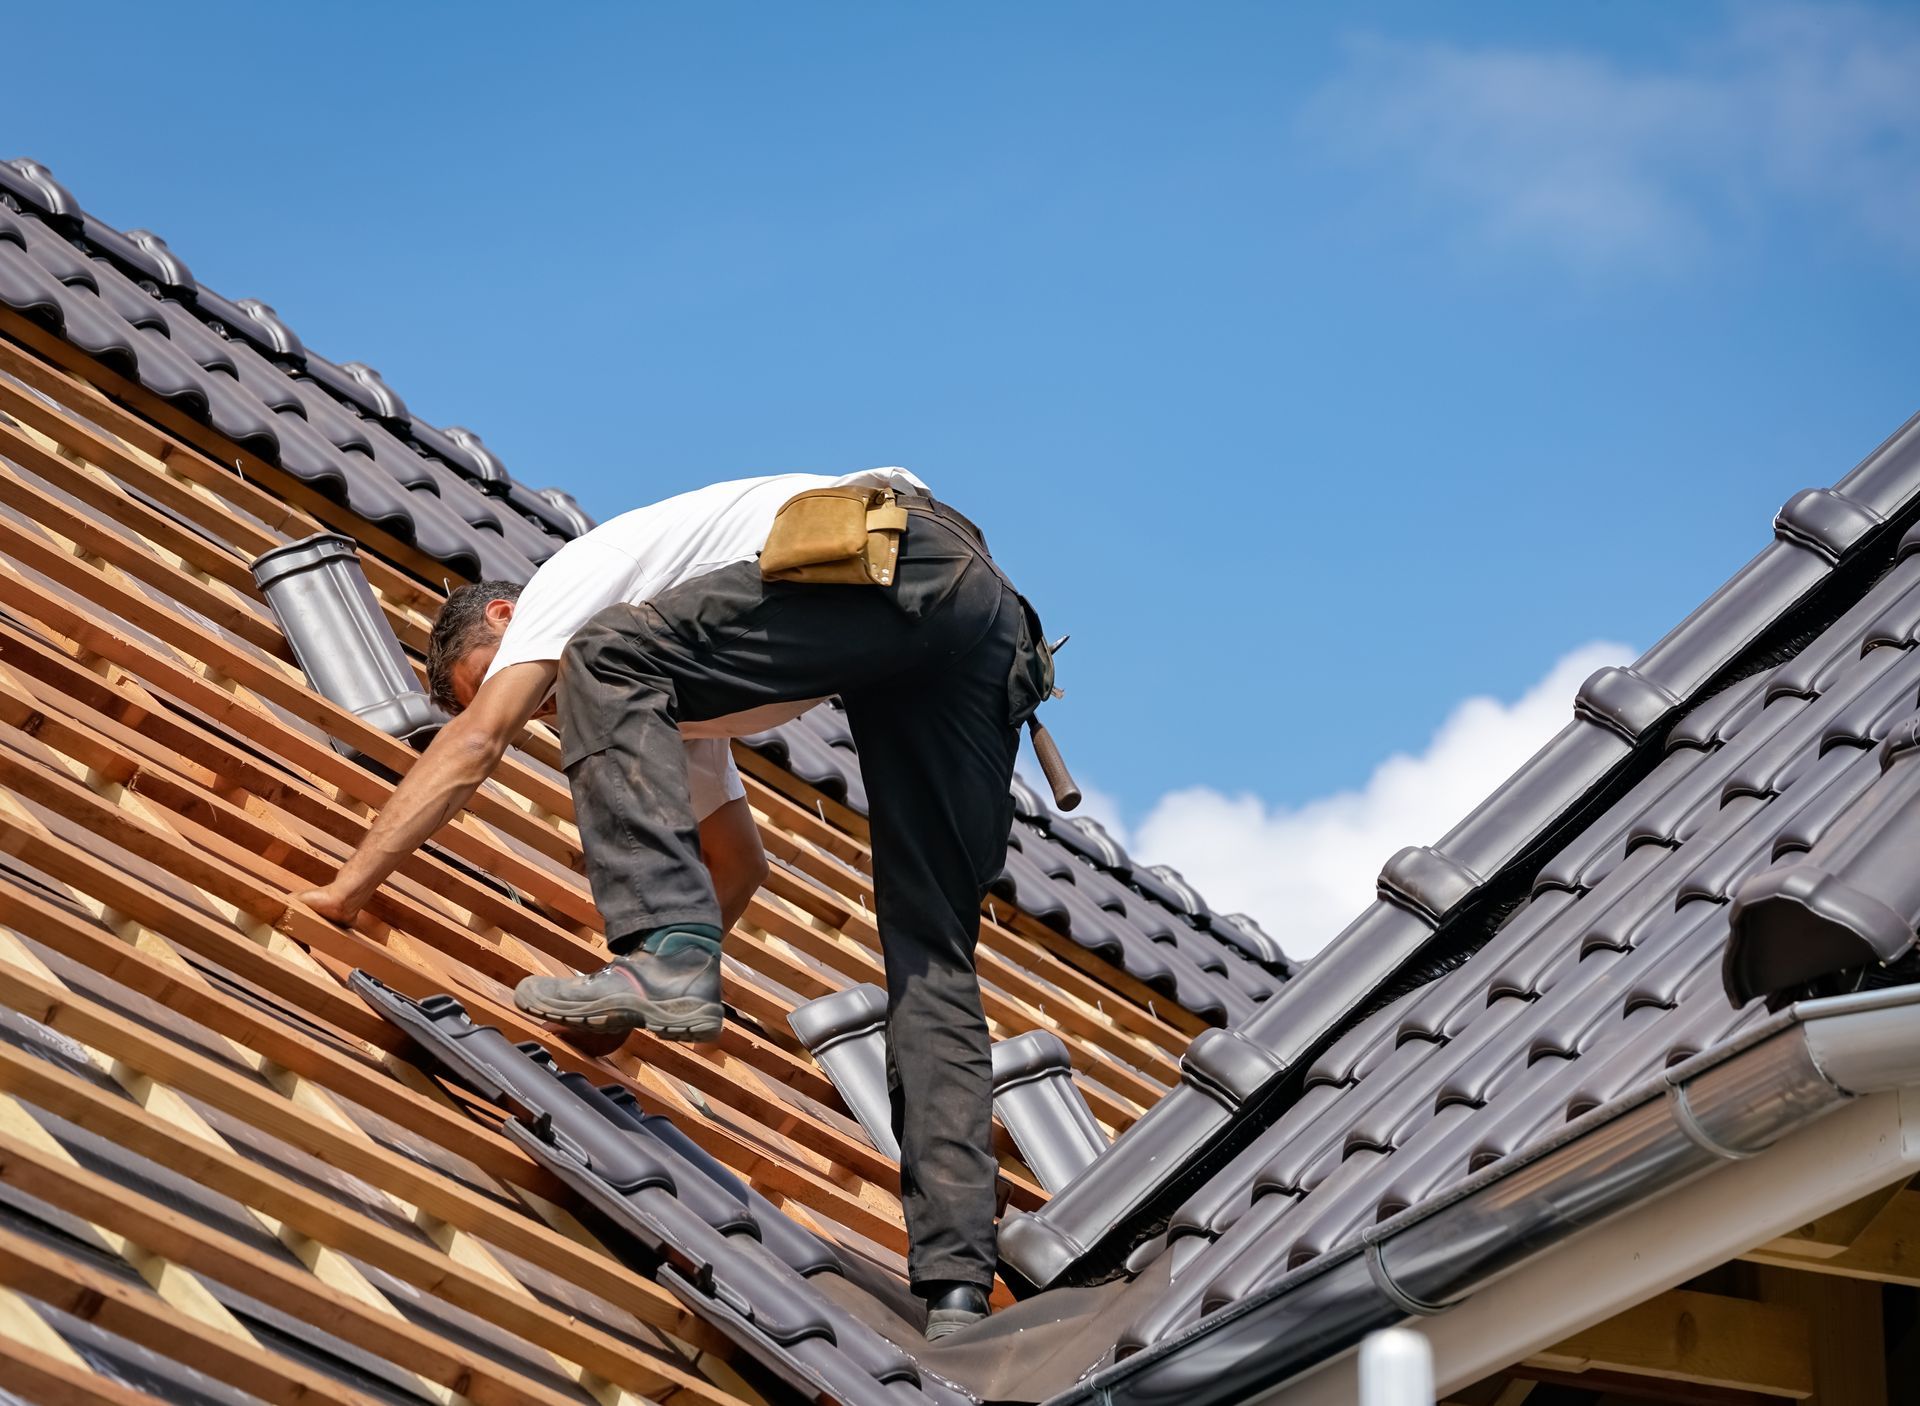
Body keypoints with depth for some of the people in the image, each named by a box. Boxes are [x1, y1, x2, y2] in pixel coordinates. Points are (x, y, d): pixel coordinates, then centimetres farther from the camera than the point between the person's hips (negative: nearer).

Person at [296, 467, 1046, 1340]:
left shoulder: (571, 576, 13)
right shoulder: (662, 688, 36)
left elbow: (476, 741, 1)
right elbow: (737, 861, 44)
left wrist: (340, 893, 1)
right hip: (992, 618, 9)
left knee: (611, 664, -7)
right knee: (932, 960, 3)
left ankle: (663, 962, -22)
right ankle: (955, 1288, -8)